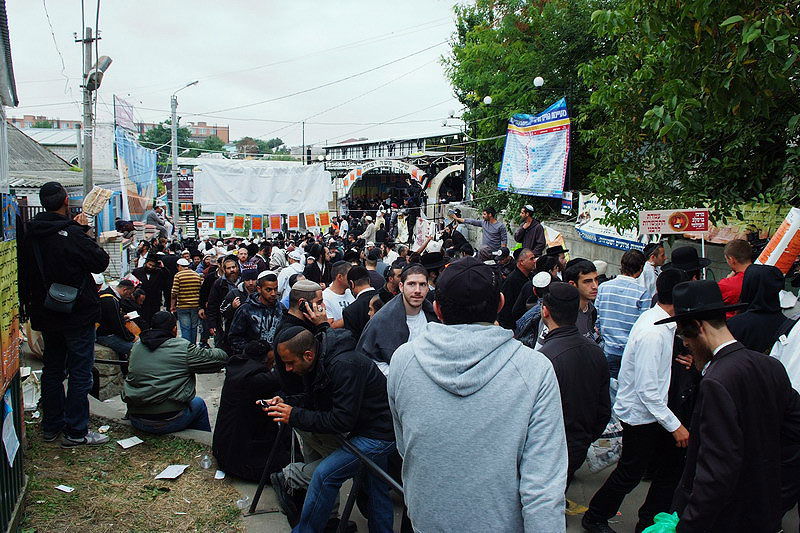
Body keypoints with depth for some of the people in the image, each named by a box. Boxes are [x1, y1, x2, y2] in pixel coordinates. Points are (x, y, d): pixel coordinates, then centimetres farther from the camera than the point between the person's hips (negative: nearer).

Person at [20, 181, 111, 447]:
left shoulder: (29, 235, 2)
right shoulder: (71, 235, -19)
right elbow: (101, 262, -10)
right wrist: (82, 230, -4)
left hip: (46, 315, 7)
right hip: (78, 315, -7)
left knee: (52, 370, 18)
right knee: (80, 374, 1)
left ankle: (51, 425, 28)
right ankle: (75, 432, 5)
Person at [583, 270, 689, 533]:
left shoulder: (658, 320, 2)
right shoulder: (652, 332, -28)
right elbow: (647, 390, -27)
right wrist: (674, 425, -21)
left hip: (652, 409, 9)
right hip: (640, 414, -9)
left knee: (672, 466, 15)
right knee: (630, 474, 7)